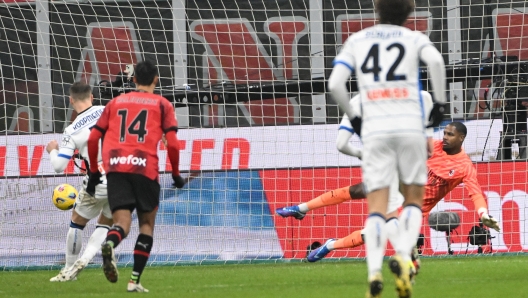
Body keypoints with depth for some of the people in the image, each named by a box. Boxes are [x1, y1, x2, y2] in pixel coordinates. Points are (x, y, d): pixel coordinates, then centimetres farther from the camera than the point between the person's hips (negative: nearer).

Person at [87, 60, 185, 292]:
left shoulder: (116, 102, 20)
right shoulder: (162, 104, 12)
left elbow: (93, 139, 15)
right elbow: (172, 144, 2)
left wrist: (94, 172, 24)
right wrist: (176, 174, 14)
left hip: (115, 167, 2)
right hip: (145, 166, -2)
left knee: (122, 221, -4)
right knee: (147, 223, 13)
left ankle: (110, 243, -42)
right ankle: (135, 280, 4)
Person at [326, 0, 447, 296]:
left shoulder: (357, 40, 14)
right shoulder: (413, 38, 9)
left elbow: (335, 84, 3)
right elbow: (435, 60, -14)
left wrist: (352, 116, 17)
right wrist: (440, 102, -2)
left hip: (374, 130, 1)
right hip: (410, 126, -1)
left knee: (377, 207, 0)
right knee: (413, 201, 12)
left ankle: (374, 272, -21)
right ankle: (403, 256, -14)